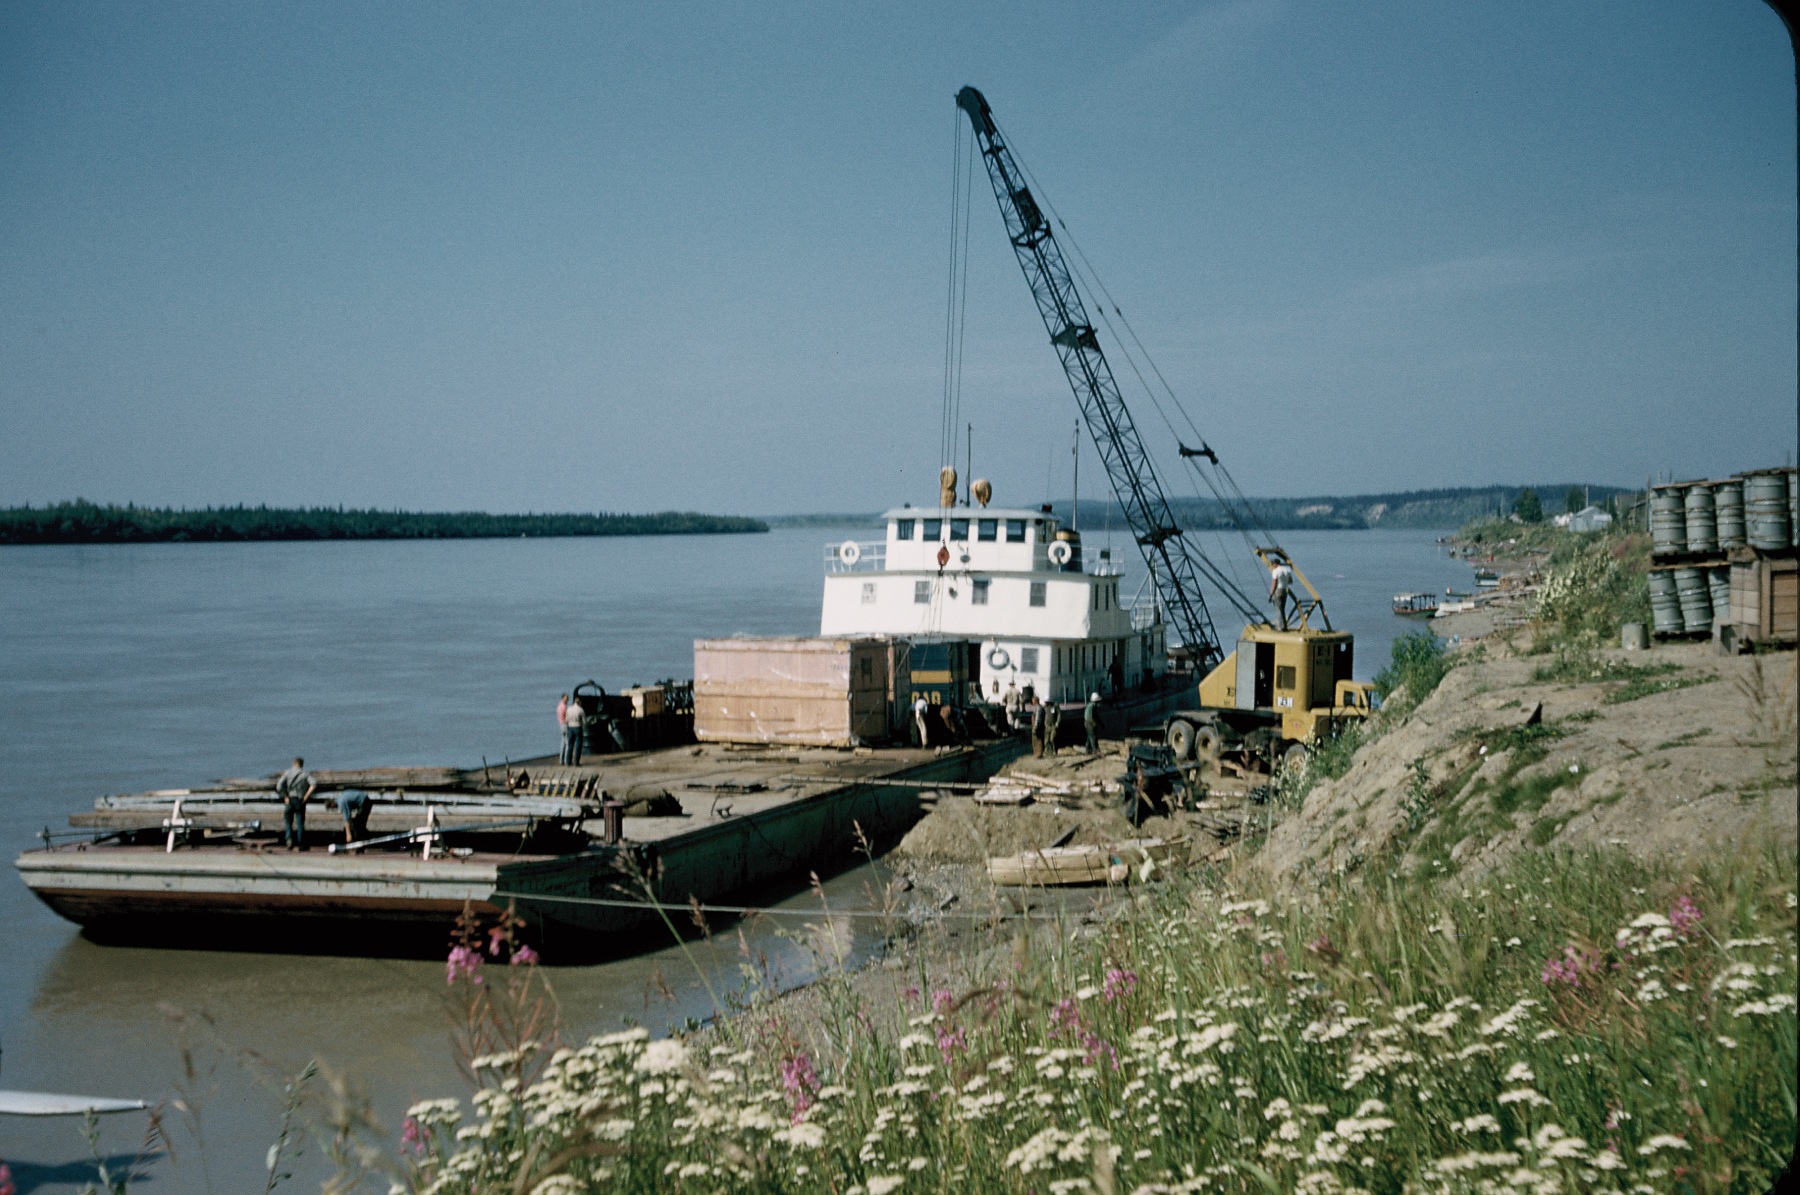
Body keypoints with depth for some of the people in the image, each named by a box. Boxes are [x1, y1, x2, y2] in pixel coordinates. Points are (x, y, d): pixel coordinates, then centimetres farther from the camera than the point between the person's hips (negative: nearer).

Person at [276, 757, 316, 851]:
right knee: (300, 823, 7)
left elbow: (279, 786, -11)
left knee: (287, 821, 13)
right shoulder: (306, 773, 3)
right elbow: (314, 784, -14)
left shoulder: (287, 772, 2)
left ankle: (289, 839, -8)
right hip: (300, 801, 0)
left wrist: (285, 797, -4)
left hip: (289, 800, 0)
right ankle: (300, 844, 7)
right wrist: (306, 797, -9)